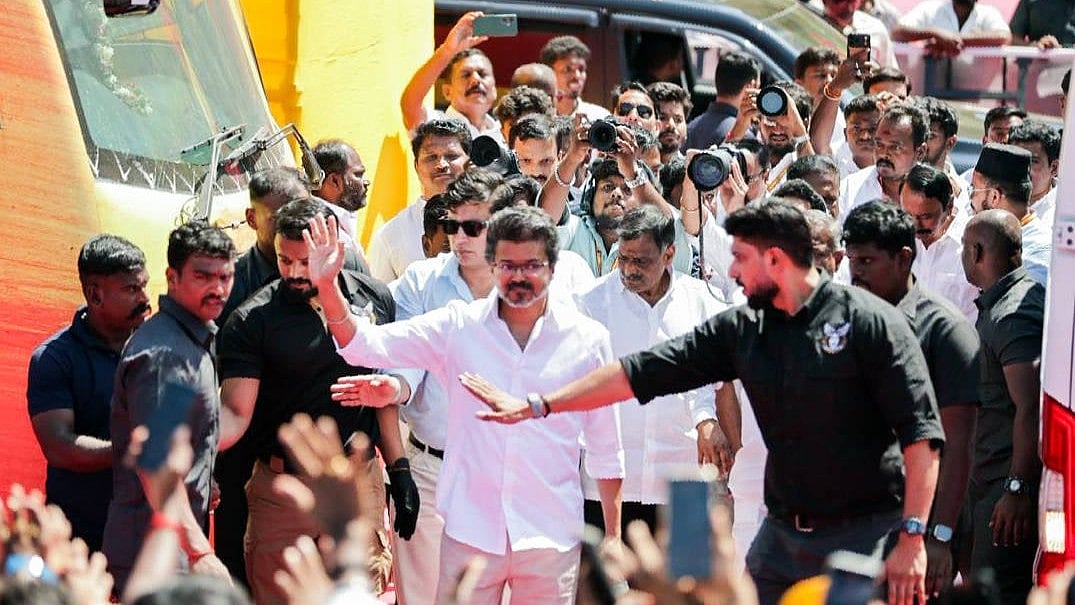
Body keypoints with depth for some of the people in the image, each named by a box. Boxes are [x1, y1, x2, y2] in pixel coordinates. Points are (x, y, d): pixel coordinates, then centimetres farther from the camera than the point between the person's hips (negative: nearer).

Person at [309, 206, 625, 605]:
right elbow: (367, 344, -3)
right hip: (470, 534, 0)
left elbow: (605, 450, 7)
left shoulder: (588, 339, 2)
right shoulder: (458, 326, 3)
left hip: (552, 537, 0)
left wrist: (613, 539, 7)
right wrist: (328, 287, -19)